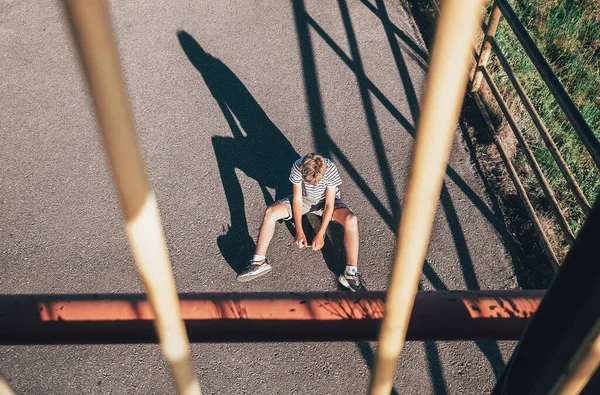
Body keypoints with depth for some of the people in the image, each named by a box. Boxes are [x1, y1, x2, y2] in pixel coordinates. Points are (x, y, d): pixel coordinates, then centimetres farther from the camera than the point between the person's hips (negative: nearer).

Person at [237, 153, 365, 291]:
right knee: (270, 212, -21)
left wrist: (320, 234, -25)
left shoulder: (330, 170, -33)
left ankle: (350, 274, -31)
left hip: (325, 201, -2)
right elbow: (297, 199, -19)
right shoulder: (297, 167, -29)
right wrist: (299, 231, -19)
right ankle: (259, 262, -15)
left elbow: (329, 204, -25)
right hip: (304, 198, 2)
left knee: (351, 220, -32)